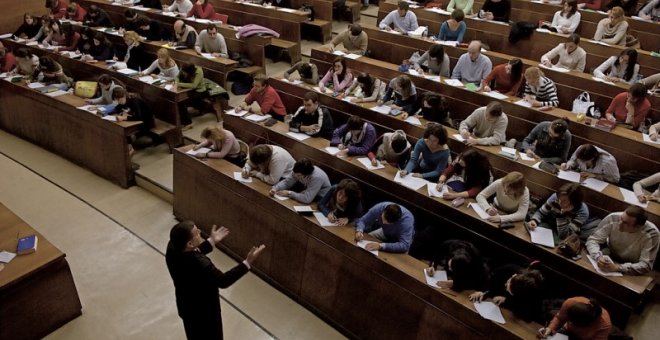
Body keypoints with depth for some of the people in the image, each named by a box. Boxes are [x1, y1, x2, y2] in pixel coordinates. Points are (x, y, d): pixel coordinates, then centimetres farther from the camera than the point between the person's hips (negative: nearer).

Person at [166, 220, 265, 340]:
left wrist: (211, 242, 5)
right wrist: (248, 262, -25)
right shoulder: (200, 265, -41)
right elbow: (223, 281, -25)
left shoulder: (173, 248, -19)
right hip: (204, 312, -6)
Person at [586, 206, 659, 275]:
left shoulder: (651, 233, -26)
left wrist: (617, 267, -40)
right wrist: (598, 257, -35)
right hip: (610, 260, 2)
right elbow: (593, 240, -15)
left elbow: (646, 266, -26)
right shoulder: (613, 218, -23)